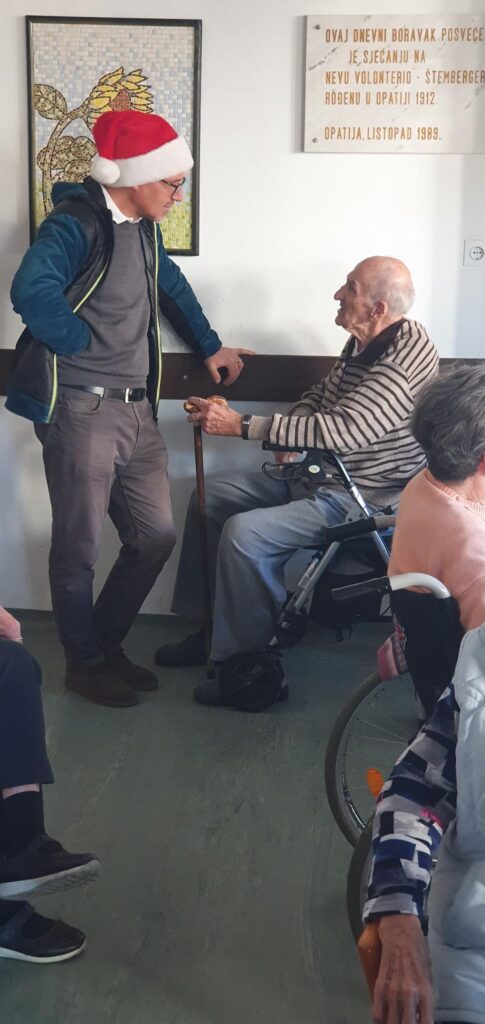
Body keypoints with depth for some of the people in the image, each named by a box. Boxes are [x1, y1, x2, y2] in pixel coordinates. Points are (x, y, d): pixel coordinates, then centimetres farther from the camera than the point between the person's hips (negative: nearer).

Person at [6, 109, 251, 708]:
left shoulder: (143, 226, 13)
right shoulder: (77, 225, -15)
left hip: (135, 410, 9)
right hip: (81, 412, -8)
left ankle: (105, 643, 30)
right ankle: (85, 663, 24)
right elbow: (32, 290, -33)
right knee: (79, 549, 5)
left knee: (155, 536, 11)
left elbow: (171, 286, 32)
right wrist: (80, 343, -18)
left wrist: (209, 347, 36)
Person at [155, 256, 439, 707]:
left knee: (244, 533, -26)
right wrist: (292, 428, -3)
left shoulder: (406, 357, -25)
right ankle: (210, 630, 16)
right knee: (209, 498, 8)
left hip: (364, 498, -10)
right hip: (317, 474, 10)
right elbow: (321, 394, 20)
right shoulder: (363, 341, 4)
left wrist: (242, 426, -29)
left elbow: (340, 430, -32)